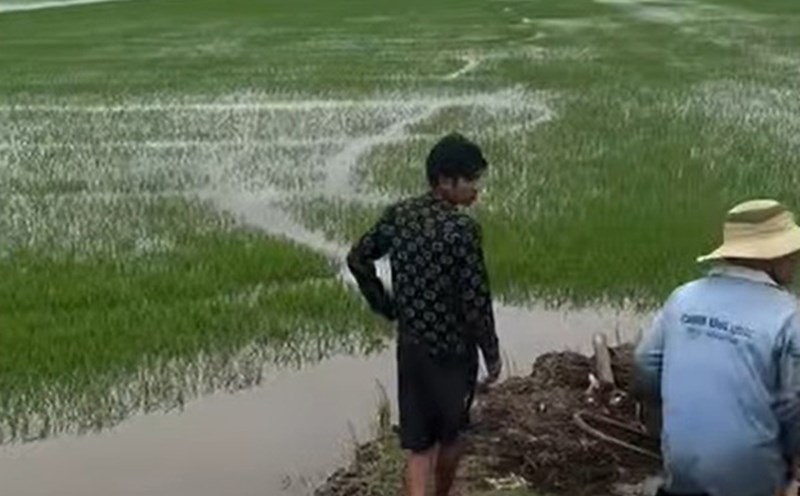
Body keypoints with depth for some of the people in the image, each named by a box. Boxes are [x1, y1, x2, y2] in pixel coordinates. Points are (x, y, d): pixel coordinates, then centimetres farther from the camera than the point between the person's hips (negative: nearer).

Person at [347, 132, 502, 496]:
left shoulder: (398, 214, -1)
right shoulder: (462, 229, -21)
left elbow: (357, 259, 10)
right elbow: (476, 299, -20)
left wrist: (386, 307, 17)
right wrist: (491, 353, -7)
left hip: (410, 345, 5)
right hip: (452, 348, -4)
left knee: (417, 442, 8)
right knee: (451, 433, 21)